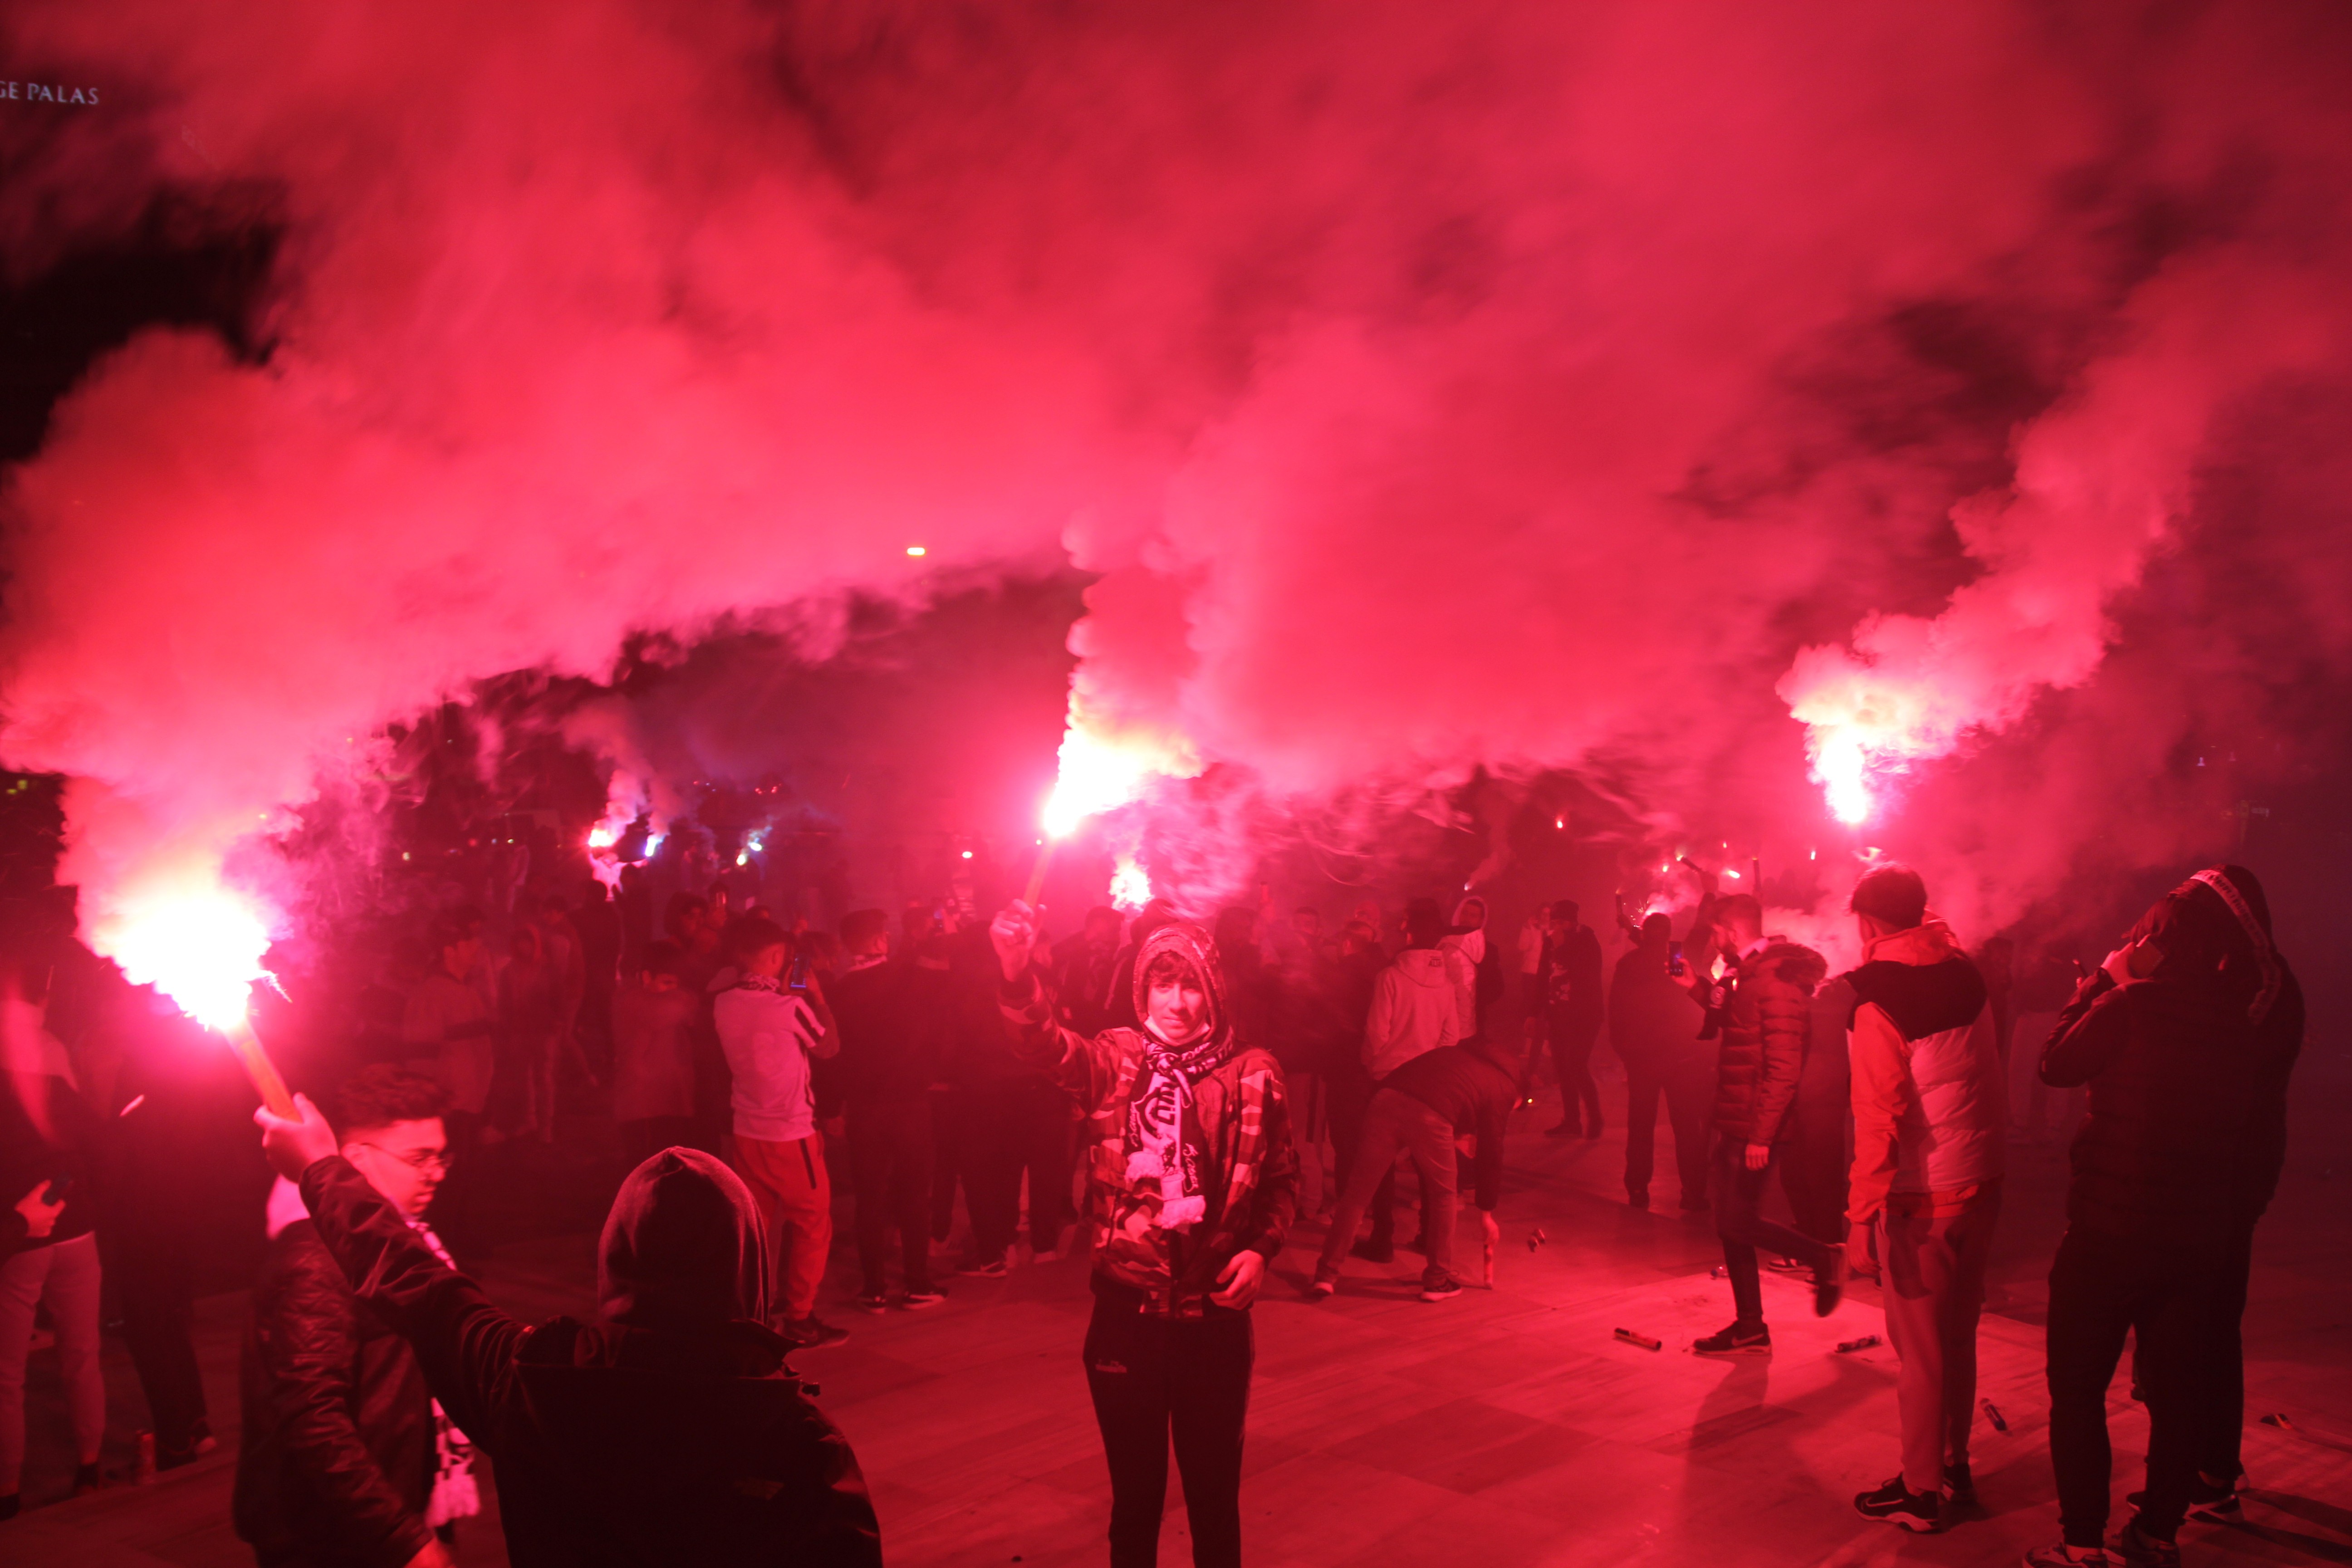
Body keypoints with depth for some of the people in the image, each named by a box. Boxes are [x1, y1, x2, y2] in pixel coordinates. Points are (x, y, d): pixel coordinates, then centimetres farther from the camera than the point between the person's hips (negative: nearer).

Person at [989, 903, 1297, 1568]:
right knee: (1134, 1492, 15)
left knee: (1214, 1490, 13)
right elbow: (1045, 1046, -23)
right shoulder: (1116, 1060, -2)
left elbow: (1282, 1178, 8)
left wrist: (1261, 1247, -10)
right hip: (1126, 1310, 0)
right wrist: (1017, 971, -42)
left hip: (1215, 1314, 0)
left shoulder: (1253, 1075, -3)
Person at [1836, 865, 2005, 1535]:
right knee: (1958, 1337, 20)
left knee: (1920, 1350, 4)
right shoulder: (1965, 977, 2)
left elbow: (1877, 1118, -21)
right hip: (1983, 1182, 7)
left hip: (1923, 1198, -7)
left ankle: (1920, 1492, 16)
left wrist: (1861, 1216, -17)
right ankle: (1955, 1467, 34)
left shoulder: (1879, 1002, -17)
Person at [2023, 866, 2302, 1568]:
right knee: (2176, 1389, 15)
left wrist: (2106, 981, 1)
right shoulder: (2242, 1016, 0)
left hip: (2111, 1227, -6)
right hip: (2203, 1231, 6)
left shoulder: (2134, 1005, -17)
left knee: (2077, 1388, 4)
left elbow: (2058, 1063, -6)